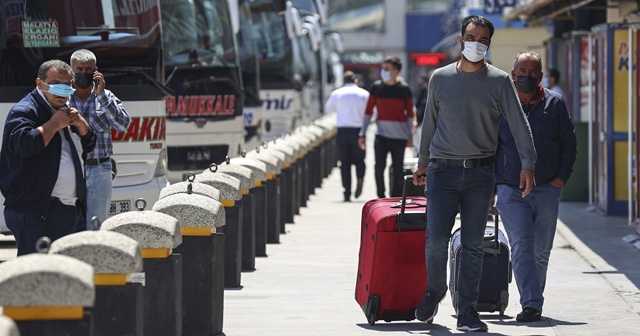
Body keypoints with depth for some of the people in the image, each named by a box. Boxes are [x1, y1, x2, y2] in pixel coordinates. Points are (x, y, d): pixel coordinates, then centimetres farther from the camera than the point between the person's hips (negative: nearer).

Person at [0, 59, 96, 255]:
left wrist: (81, 124, 6)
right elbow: (25, 144, -27)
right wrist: (54, 124, -17)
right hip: (36, 212, -9)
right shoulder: (24, 111, -9)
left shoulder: (66, 111, 20)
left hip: (73, 210, 9)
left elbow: (88, 146, 27)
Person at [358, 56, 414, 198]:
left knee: (398, 171, 3)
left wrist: (410, 136, 6)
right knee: (379, 167, -12)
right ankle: (381, 198, -1)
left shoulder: (404, 89, 0)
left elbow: (410, 114, 7)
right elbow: (368, 112, 8)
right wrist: (362, 133, 5)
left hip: (399, 136, 0)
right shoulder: (376, 87, 4)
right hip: (381, 134, 0)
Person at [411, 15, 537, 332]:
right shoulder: (440, 78, 7)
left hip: (480, 174, 0)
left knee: (473, 245, 1)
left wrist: (528, 163, -13)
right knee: (436, 238, -10)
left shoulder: (499, 81, 2)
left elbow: (518, 124, -2)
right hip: (442, 171, 0)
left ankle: (467, 312, 8)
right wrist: (423, 162, 22)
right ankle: (434, 290, 17)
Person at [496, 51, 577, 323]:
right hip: (511, 190, -1)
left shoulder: (555, 103, 6)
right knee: (521, 246, -14)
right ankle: (531, 304, -16)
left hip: (547, 189, 1)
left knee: (541, 250, 7)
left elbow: (569, 142, 10)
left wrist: (562, 176, 0)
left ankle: (533, 299, 20)